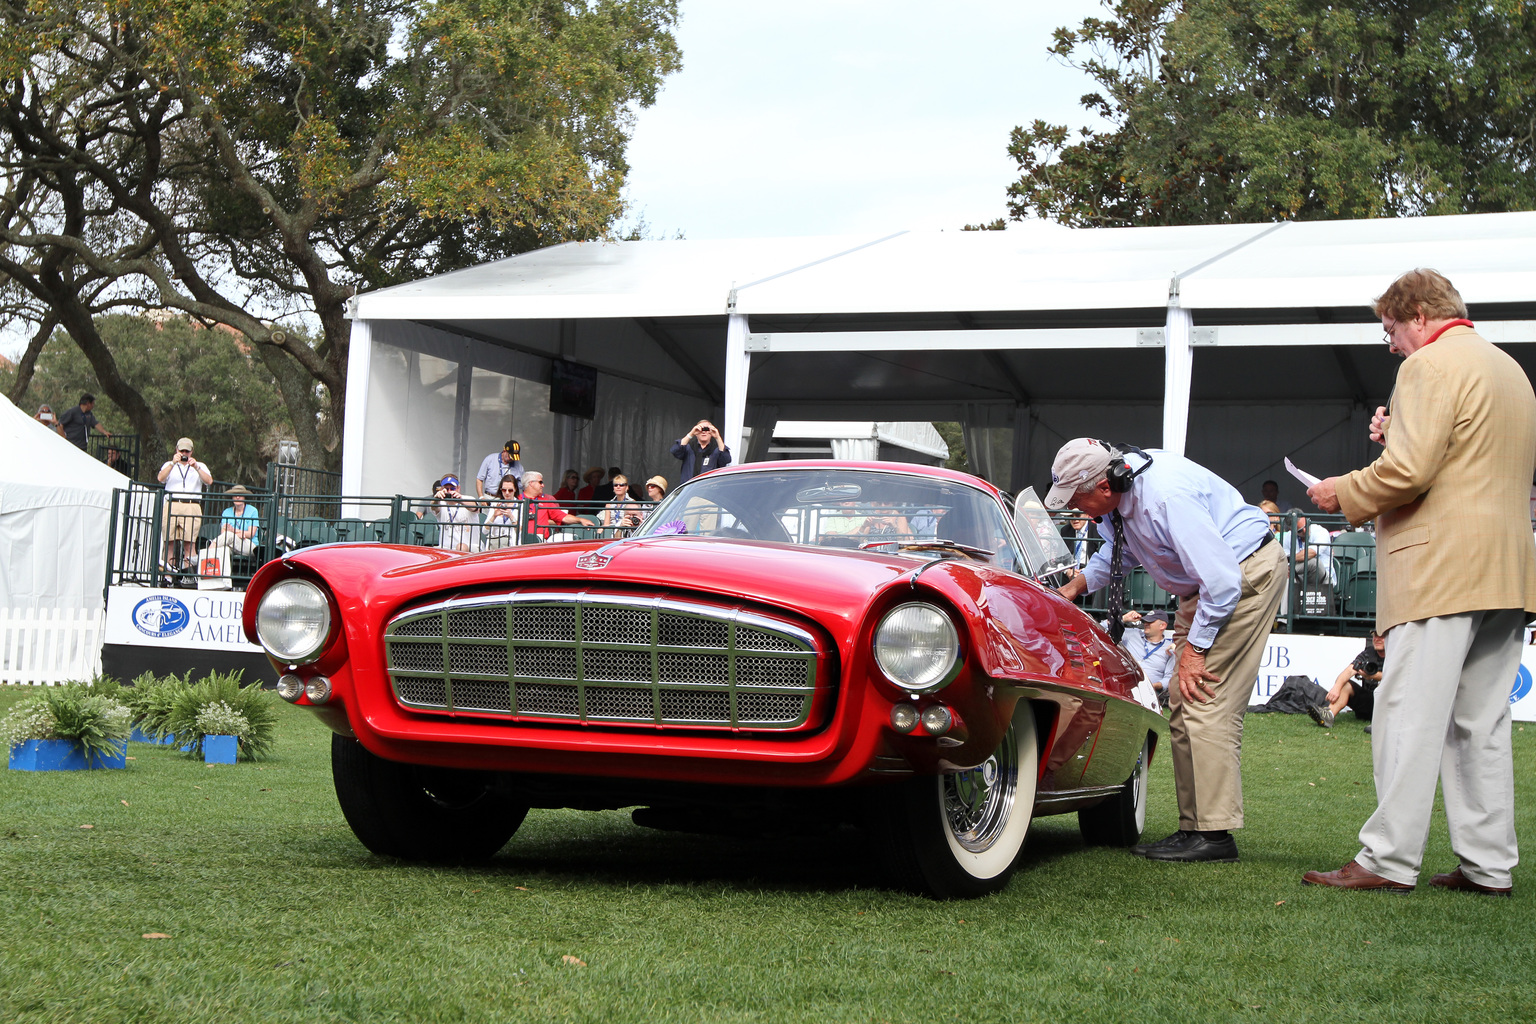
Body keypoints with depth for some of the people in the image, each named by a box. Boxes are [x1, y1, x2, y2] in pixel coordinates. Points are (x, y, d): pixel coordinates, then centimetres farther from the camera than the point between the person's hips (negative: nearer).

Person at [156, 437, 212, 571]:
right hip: (171, 505, 1)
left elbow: (209, 481, 2)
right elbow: (160, 478, 1)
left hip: (192, 506, -1)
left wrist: (196, 468, -9)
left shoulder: (200, 466, 21)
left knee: (190, 540, -11)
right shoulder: (169, 466, 21)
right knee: (169, 540, -5)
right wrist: (173, 464, -10)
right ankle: (169, 571, -5)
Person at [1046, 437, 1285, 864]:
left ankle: (1215, 835, -14)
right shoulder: (1117, 495, -4)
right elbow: (1120, 548, 20)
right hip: (1204, 582, 10)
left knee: (1207, 702, -15)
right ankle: (1194, 826, 9)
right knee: (1182, 702, 6)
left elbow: (1223, 580, -31)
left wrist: (1195, 646, -21)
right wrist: (1076, 584, 6)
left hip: (1248, 571, -10)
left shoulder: (1167, 498, -33)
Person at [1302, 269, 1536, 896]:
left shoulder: (1429, 365, -8)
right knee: (1481, 725, 9)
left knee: (1409, 719, -8)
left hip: (1440, 568, -9)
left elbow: (1408, 471, -18)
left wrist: (1344, 492, -3)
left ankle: (1387, 861, -7)